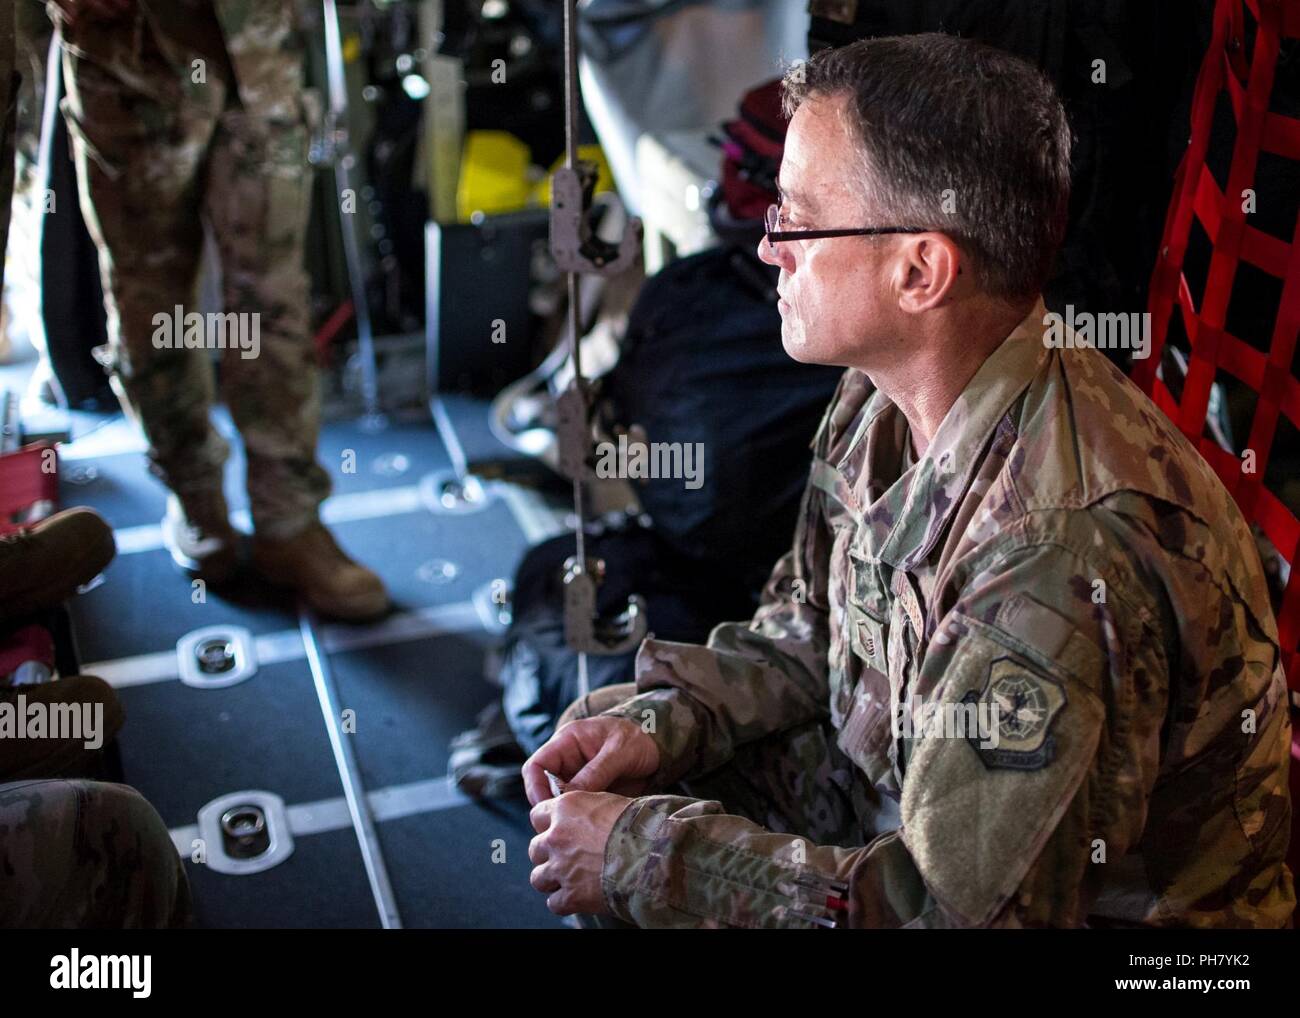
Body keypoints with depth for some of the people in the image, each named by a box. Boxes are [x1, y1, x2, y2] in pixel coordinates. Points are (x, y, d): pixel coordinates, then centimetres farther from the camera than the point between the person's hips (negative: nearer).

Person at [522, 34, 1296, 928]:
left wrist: (642, 859, -23)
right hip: (904, 799, 8)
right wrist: (666, 720, -9)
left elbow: (956, 910, -29)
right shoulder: (883, 404, -6)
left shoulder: (1064, 551, -34)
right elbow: (806, 633, 8)